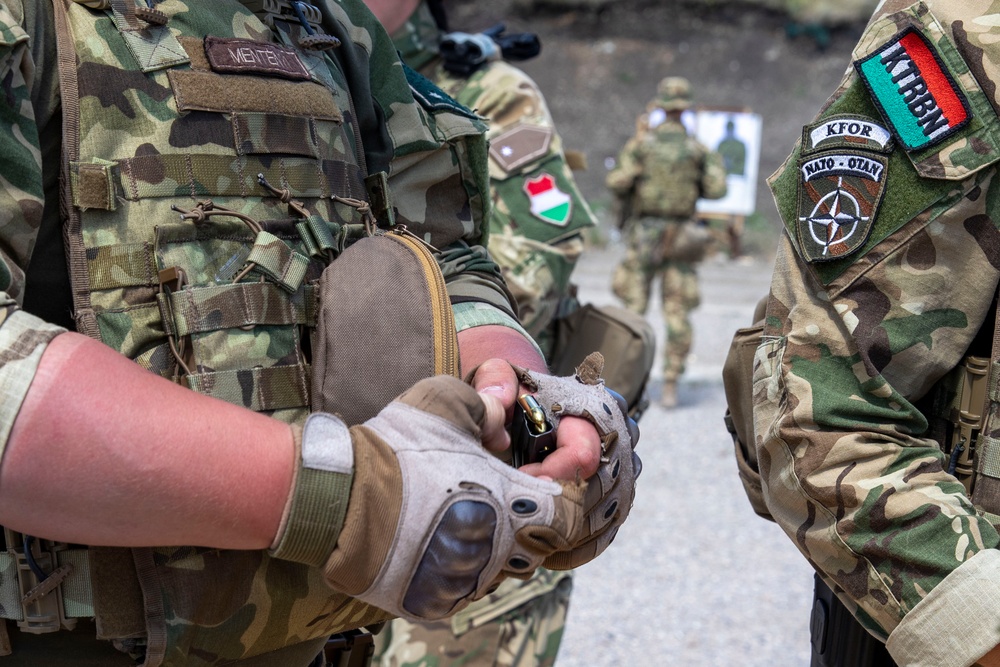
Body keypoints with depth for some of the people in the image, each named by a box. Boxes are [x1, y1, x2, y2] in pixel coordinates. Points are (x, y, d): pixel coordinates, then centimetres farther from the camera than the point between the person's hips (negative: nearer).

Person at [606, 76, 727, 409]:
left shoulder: (640, 143, -3)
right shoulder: (696, 148, 2)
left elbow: (616, 183, -9)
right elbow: (715, 190, 3)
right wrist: (715, 161, 20)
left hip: (644, 234, -1)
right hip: (681, 236, 1)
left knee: (634, 307, 5)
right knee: (678, 312, 3)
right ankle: (670, 386, 1)